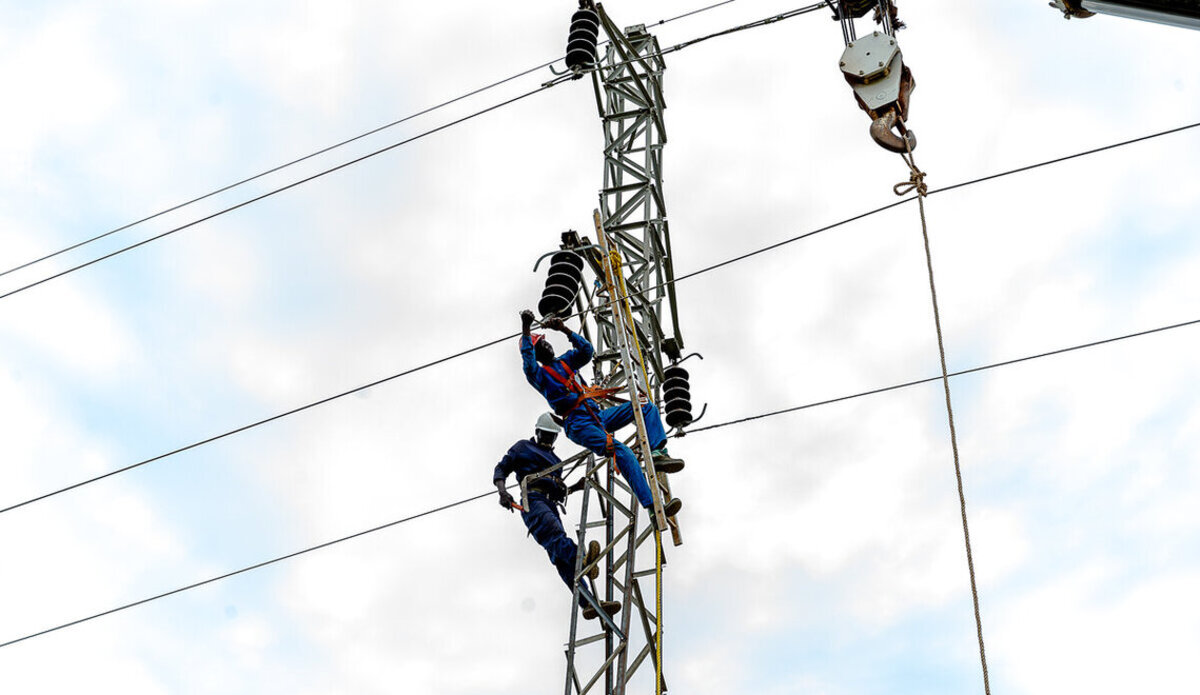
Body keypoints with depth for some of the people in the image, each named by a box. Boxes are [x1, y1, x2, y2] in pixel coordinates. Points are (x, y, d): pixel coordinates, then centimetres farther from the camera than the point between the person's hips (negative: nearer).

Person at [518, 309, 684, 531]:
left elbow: (586, 350, 11)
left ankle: (658, 453, -22)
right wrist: (525, 331, -24)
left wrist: (565, 330, 2)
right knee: (621, 452, -30)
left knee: (648, 407, 0)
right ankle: (654, 509, -40)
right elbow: (528, 362, -16)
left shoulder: (564, 361, 24)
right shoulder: (538, 374, 5)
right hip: (579, 425, -8)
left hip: (598, 415, 8)